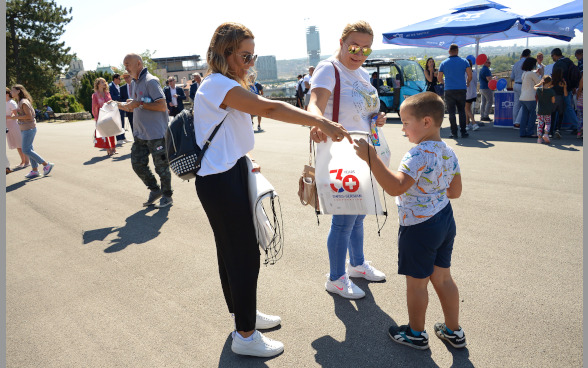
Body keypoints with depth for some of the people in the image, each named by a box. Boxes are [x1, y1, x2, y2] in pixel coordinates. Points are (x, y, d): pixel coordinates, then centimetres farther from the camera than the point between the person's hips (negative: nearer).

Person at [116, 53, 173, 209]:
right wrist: (122, 105, 9)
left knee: (161, 166, 2)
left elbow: (162, 106, -22)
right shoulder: (135, 83, 15)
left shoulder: (150, 81, -13)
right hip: (140, 134, 9)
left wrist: (140, 104, -19)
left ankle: (167, 196, 18)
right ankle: (154, 190, 27)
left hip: (156, 133, -9)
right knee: (137, 164, 10)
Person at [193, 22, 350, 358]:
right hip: (220, 182, -11)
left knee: (232, 250, 20)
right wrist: (322, 122, -33)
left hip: (229, 174, 11)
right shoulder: (218, 85, -18)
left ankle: (244, 313, 37)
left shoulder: (223, 85, 16)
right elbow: (270, 108, -29)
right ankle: (245, 335, 13)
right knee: (245, 254, -2)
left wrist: (242, 163, 6)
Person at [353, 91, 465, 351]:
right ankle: (454, 331, 36)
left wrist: (371, 158, -36)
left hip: (418, 227, -8)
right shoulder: (449, 153, 3)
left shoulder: (418, 155, -25)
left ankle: (416, 334, 29)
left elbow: (395, 187, -35)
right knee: (442, 278, 21)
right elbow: (455, 191, 11)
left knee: (416, 283, 10)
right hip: (445, 221, 9)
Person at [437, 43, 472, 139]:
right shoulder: (464, 61, 3)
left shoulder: (444, 63, 3)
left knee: (451, 112, 3)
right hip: (461, 90, 1)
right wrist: (467, 83, 17)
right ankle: (463, 132, 8)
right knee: (462, 111, 10)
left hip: (449, 90, -1)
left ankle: (454, 133, 1)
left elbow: (439, 78, 4)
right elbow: (470, 75, -2)